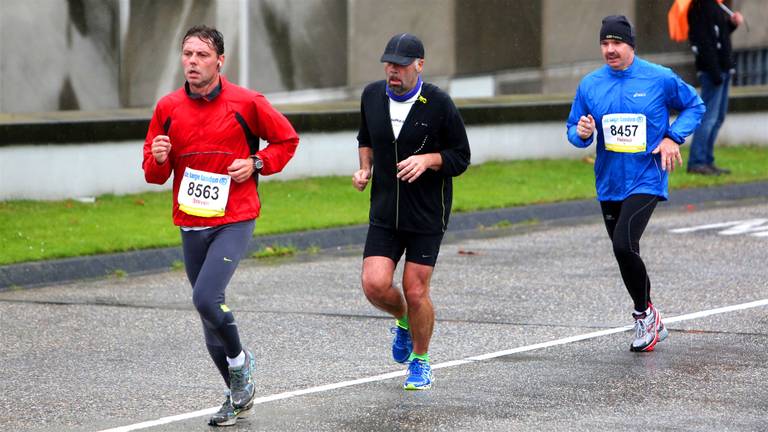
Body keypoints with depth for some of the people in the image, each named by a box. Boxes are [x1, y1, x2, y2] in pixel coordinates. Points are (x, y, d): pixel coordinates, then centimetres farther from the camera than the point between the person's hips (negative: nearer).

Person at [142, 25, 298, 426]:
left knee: (206, 298, -22)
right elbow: (154, 174, 10)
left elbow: (286, 139, 9)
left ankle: (239, 360, 7)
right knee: (209, 307, 10)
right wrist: (158, 159, -13)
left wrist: (256, 164, -8)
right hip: (191, 224, 5)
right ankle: (239, 394, 25)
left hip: (234, 222, -5)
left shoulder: (246, 103, -5)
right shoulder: (168, 108, 3)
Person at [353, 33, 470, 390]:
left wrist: (427, 159, -21)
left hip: (427, 215, -3)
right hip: (385, 213, 3)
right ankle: (403, 323, 24)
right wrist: (365, 168, 4)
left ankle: (420, 361, 21)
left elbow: (460, 158, -4)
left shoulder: (439, 104, -11)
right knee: (374, 284, -11)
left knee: (415, 291, -2)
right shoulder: (372, 96, 2)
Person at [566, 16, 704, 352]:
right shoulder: (590, 85, 3)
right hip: (609, 185, 5)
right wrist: (582, 133, -14)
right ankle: (651, 324, 31)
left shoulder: (660, 79, -6)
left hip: (646, 181, -5)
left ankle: (644, 314, -1)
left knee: (624, 245, -22)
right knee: (624, 253, 13)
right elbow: (574, 130, 11)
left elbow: (694, 106, 8)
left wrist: (673, 138, -7)